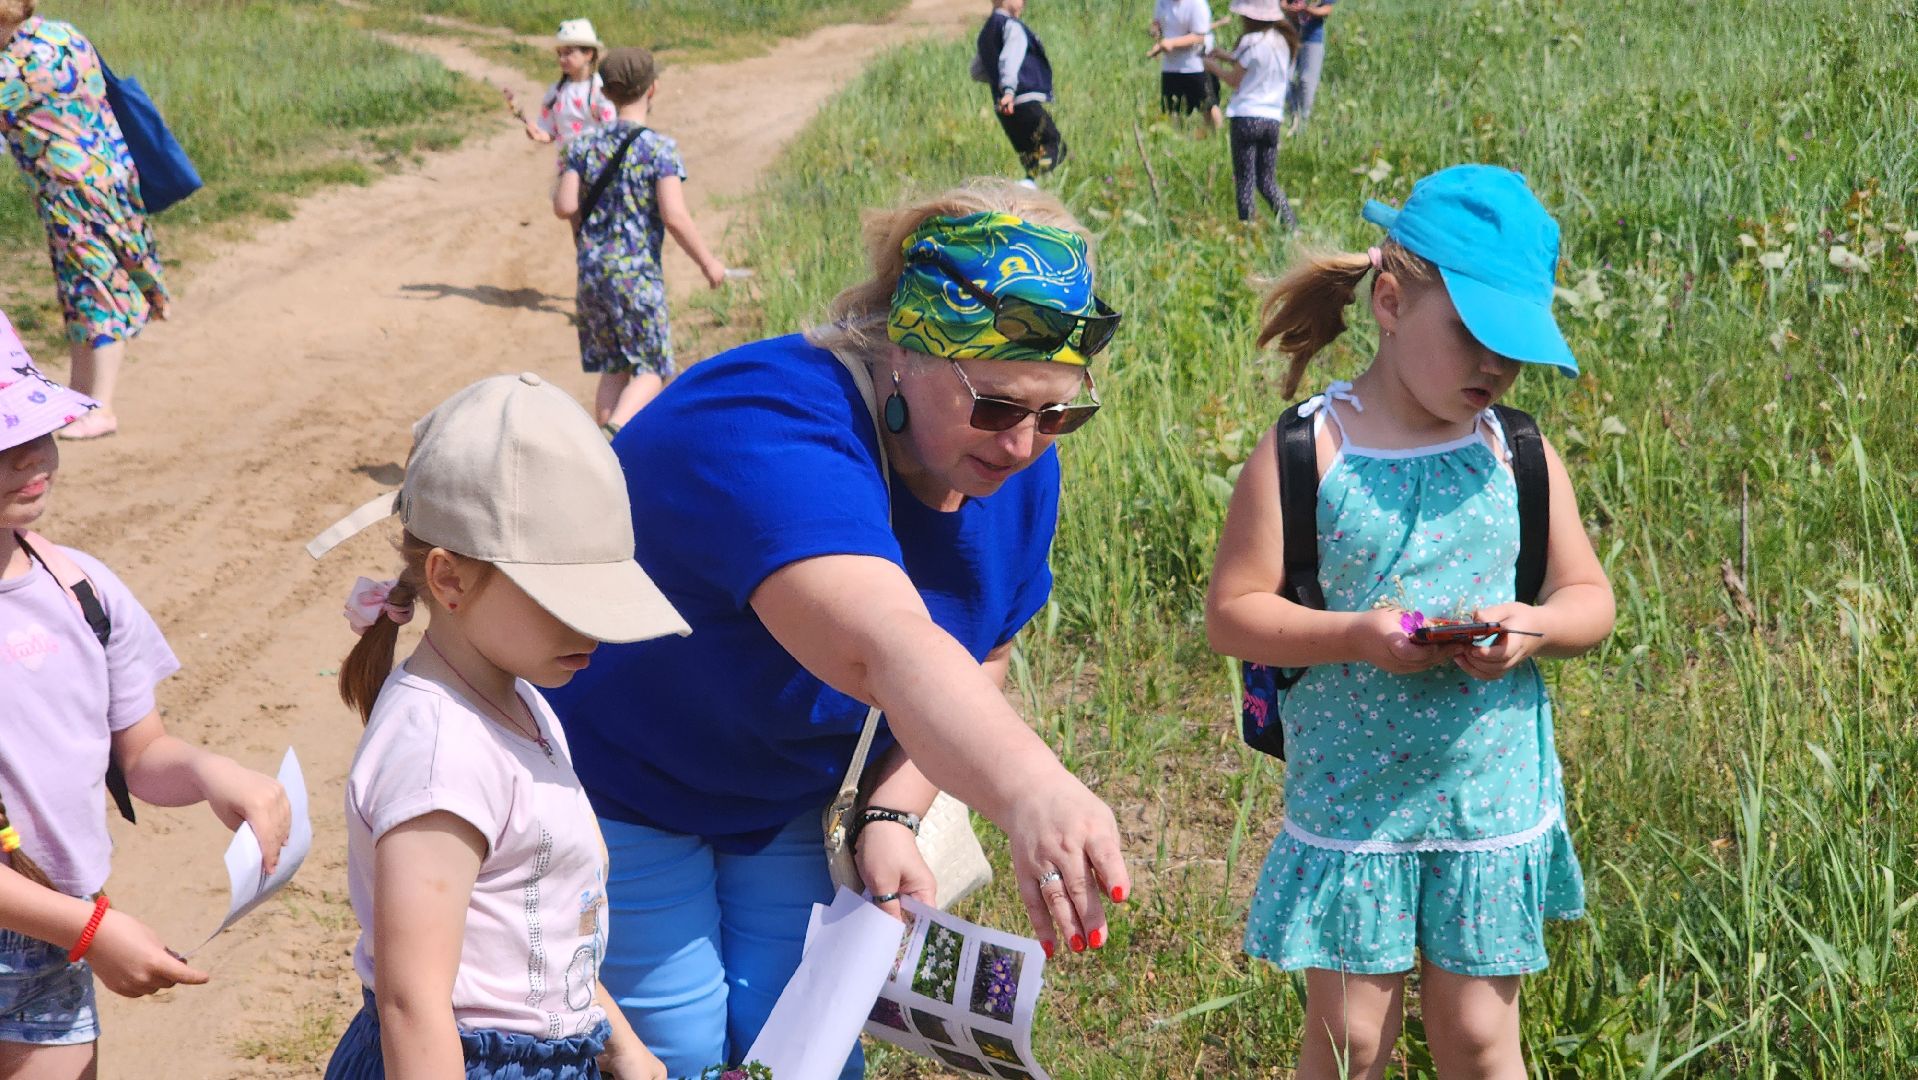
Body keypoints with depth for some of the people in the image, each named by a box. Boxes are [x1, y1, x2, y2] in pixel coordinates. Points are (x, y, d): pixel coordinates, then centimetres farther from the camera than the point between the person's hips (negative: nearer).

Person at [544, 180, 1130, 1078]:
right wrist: (1031, 792, -71)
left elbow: (975, 664, 2)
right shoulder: (766, 435, -38)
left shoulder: (1016, 466, -12)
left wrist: (891, 813, -13)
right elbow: (886, 649, -56)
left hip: (792, 800, 6)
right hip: (621, 790, -6)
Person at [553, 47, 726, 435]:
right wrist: (708, 263, -6)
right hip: (638, 274, -5)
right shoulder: (660, 148, -10)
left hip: (591, 271, 5)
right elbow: (674, 217, -17)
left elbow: (565, 207, -2)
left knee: (613, 370, 15)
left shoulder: (584, 145, 4)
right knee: (651, 369, 3)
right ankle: (615, 429, -22)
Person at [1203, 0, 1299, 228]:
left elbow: (1235, 80, -5)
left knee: (1244, 182, 1)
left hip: (1247, 117, -6)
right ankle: (1292, 228, 3)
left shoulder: (1252, 42, -11)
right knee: (1267, 182, 13)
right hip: (1273, 118, 6)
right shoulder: (1283, 41, 10)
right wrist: (1227, 57, 18)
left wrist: (1213, 66, 11)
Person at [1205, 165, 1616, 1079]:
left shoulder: (1520, 456, 1)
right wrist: (1354, 635, -24)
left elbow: (1590, 598, 7)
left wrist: (1535, 626, -16)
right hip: (1349, 806, -2)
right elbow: (1230, 613, -10)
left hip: (1494, 806, 2)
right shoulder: (1304, 454, -9)